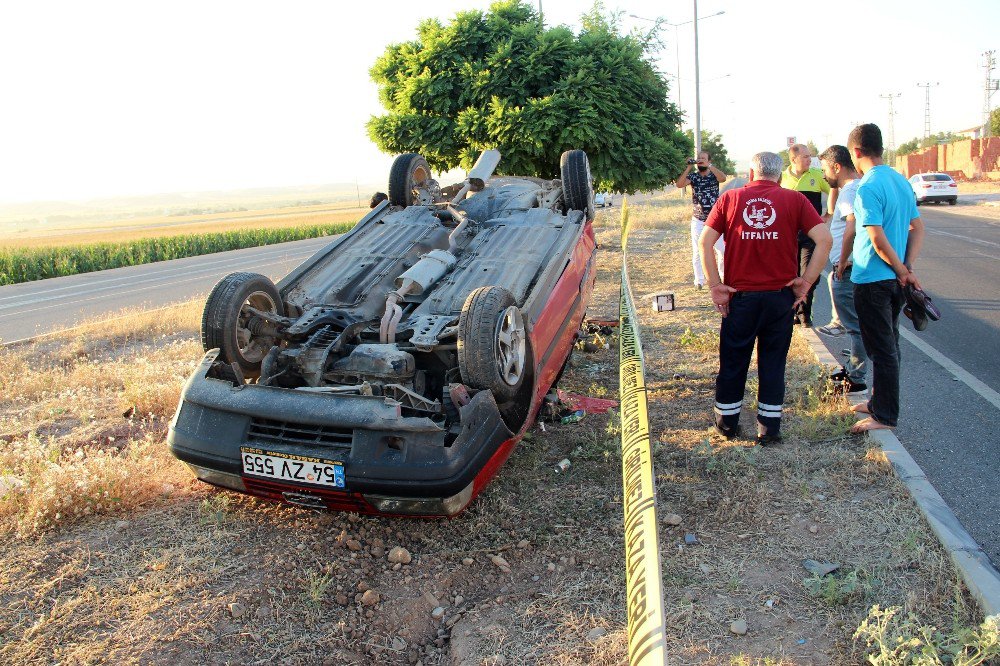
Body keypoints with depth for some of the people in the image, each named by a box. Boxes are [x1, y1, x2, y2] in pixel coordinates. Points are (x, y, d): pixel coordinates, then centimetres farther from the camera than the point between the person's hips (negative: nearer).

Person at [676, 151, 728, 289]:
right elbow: (679, 184, -15)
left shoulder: (714, 175, 1)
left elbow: (723, 178, -22)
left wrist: (708, 165, -26)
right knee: (697, 251, 3)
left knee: (722, 249, 2)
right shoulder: (693, 176, 2)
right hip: (698, 220, 1)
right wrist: (688, 167, -17)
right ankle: (699, 280, 11)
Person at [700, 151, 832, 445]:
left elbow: (705, 241, -6)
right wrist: (806, 281, -5)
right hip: (780, 296, 0)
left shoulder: (730, 198, 2)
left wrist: (715, 285, -4)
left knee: (733, 361, 14)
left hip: (739, 295, 0)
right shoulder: (794, 200, 0)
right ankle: (769, 428, 17)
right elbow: (825, 239, -9)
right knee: (773, 362, 12)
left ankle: (727, 423, 27)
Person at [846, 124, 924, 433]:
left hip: (872, 279, -9)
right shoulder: (901, 180, 8)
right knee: (888, 344, 19)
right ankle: (880, 401, 33)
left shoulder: (867, 188, -19)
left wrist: (902, 271, -10)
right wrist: (907, 268, 0)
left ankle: (884, 416, 10)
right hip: (895, 279, 9)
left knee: (882, 349, 0)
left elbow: (878, 239, -22)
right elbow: (918, 227, 9)